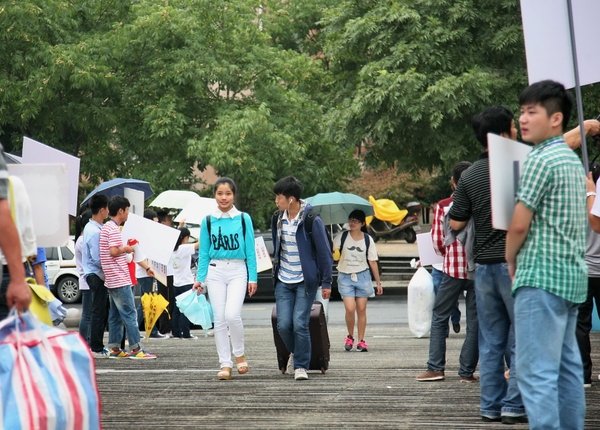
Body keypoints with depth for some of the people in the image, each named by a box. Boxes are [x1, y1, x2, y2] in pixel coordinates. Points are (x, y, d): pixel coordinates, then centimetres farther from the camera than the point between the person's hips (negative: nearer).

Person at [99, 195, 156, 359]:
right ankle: (136, 349, -7)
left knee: (115, 315, 11)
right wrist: (125, 249, -7)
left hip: (112, 280, 10)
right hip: (120, 280, -10)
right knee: (130, 314, -7)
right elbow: (114, 251, -26)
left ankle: (114, 349, 12)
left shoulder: (106, 227, 16)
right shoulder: (114, 229, -15)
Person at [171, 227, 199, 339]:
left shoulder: (173, 249, 5)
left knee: (177, 309, 10)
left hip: (176, 284, 7)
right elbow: (198, 244, -21)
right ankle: (186, 333, -5)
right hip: (186, 283, -7)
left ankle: (176, 333, 11)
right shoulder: (185, 248, -14)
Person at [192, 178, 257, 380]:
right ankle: (225, 364, 5)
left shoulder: (243, 219, 2)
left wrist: (253, 278, -3)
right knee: (219, 319, 0)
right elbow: (204, 253, 9)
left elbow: (250, 251, 2)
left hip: (238, 271, -2)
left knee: (232, 315, -17)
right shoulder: (208, 221, 6)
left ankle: (239, 354, 6)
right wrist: (200, 278, 3)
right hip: (215, 272, 2)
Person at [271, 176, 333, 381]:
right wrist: (276, 271, 21)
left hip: (306, 281, -5)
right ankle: (297, 353, 26)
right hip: (283, 281, 5)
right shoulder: (278, 219, 4)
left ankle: (301, 366, 3)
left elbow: (324, 252, -8)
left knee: (300, 324, -9)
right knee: (283, 325, -1)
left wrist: (326, 282, -8)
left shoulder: (311, 220, -13)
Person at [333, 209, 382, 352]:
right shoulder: (342, 237, -3)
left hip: (362, 276, 1)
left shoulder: (368, 240, 1)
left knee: (361, 309, 2)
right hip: (345, 277, -1)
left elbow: (372, 262, 5)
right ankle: (350, 337, 12)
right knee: (350, 309, -11)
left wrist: (378, 282, 5)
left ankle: (361, 341, 11)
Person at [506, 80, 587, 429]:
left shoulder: (541, 159, -11)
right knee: (568, 367, 11)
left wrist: (511, 260, 4)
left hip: (542, 274, -10)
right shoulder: (574, 161, 17)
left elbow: (520, 224, -12)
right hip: (572, 272, 10)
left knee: (537, 372, -11)